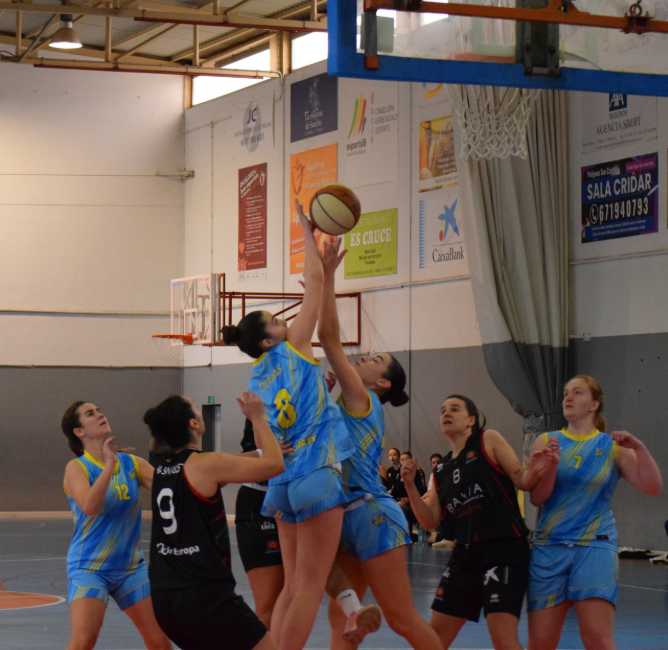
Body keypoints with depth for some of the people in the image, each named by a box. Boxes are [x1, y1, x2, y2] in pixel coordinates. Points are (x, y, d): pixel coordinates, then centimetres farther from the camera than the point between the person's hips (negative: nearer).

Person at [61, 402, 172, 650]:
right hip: (89, 567, -5)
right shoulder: (77, 467, -9)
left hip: (131, 567, 5)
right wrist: (109, 466, -30)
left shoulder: (132, 464, 4)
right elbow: (88, 506, -26)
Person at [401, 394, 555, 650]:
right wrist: (410, 485, -1)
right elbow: (430, 521, 11)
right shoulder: (441, 470, 17)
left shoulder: (488, 440, 2)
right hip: (465, 554, 7)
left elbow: (522, 481, -3)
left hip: (503, 549, -7)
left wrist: (534, 471, -26)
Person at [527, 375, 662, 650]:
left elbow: (651, 486, -4)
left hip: (594, 547, -2)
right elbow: (537, 497, 0)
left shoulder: (613, 447, 6)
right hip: (549, 546, 2)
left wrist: (638, 448, -18)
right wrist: (551, 465, -18)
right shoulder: (547, 442, 9)